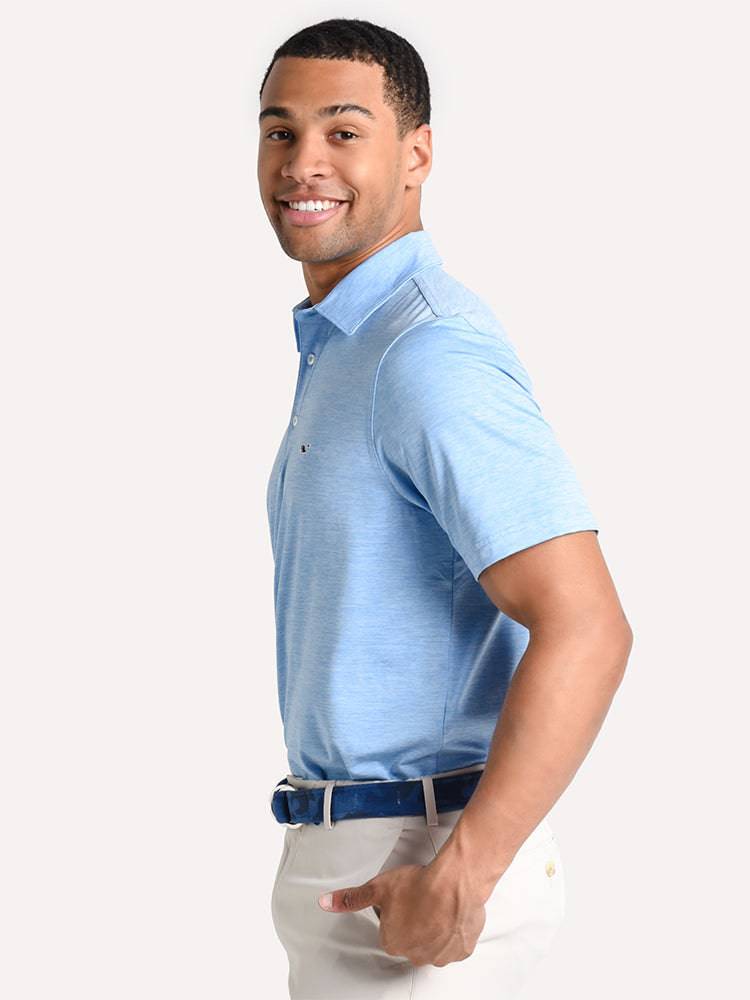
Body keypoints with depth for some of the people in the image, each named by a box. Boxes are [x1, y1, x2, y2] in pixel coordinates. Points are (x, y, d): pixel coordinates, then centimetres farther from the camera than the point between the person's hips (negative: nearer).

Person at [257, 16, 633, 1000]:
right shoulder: (345, 347, 14)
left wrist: (460, 877, -23)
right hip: (363, 851, 9)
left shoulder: (431, 353, -18)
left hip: (411, 877, -9)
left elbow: (584, 627, -25)